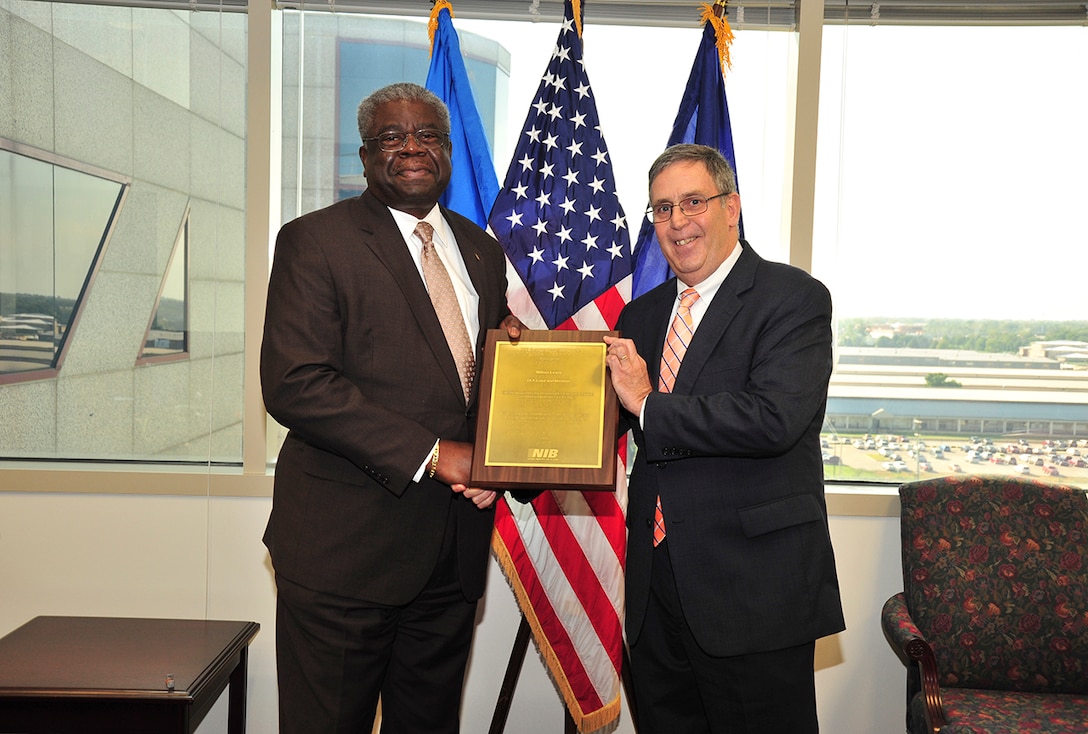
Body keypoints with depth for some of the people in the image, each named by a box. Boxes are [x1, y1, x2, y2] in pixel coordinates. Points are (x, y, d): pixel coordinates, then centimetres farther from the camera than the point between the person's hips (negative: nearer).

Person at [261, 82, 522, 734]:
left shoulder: (482, 250, 12)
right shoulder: (315, 240, -7)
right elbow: (294, 384, -17)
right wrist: (429, 453, -20)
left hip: (455, 546, 6)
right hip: (346, 545, -5)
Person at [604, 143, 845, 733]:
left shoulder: (794, 297, -9)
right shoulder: (641, 315, 12)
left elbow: (775, 417, -24)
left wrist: (650, 407, -15)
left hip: (754, 595, -6)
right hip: (658, 591, 6)